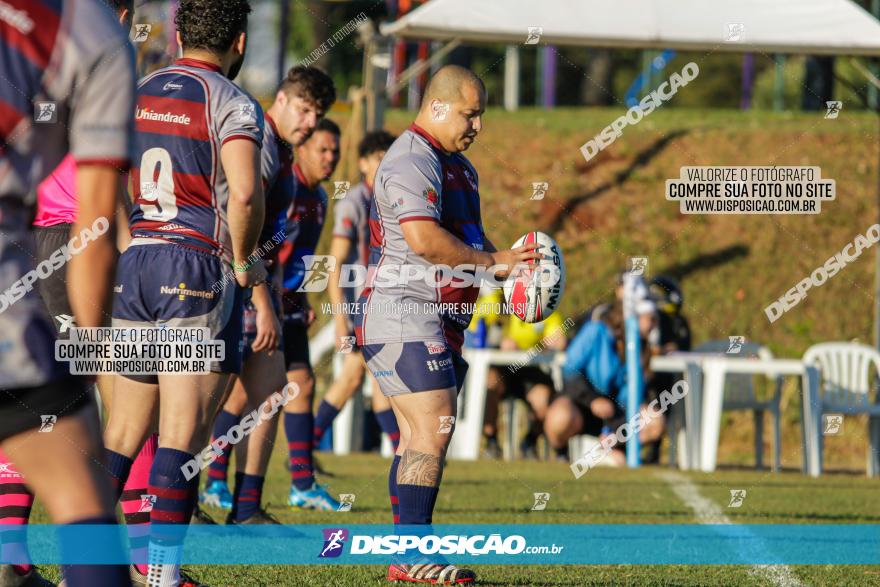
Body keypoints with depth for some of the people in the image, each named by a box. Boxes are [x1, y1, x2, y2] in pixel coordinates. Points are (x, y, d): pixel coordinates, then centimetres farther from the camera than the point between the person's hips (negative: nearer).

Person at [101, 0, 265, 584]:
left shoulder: (135, 94, 12)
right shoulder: (232, 103, -7)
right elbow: (244, 191, -20)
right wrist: (243, 259, -6)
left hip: (131, 267, 6)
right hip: (197, 269, -6)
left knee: (123, 430, 12)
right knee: (183, 433, -5)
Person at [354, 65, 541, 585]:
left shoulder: (459, 166, 21)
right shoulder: (412, 161, -14)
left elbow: (470, 238, 28)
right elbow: (425, 239, -26)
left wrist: (510, 266, 8)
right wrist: (493, 261, -17)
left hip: (440, 323, 11)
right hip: (403, 315, -11)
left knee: (420, 437, 9)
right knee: (433, 429, -16)